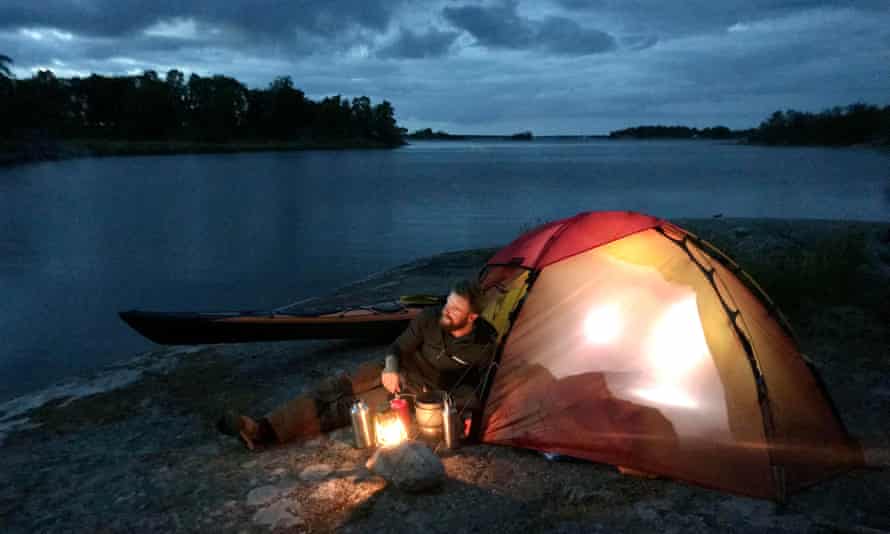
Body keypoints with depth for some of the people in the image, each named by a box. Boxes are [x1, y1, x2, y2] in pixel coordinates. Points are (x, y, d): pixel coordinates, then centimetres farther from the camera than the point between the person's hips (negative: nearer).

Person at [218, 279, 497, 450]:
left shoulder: (483, 346, -17)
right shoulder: (430, 317, -11)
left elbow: (475, 388, -6)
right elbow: (399, 347, -3)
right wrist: (391, 367, -24)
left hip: (420, 389, -4)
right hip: (397, 371, 4)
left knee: (355, 406, -23)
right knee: (337, 386, -18)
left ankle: (267, 434, -32)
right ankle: (262, 427, -28)